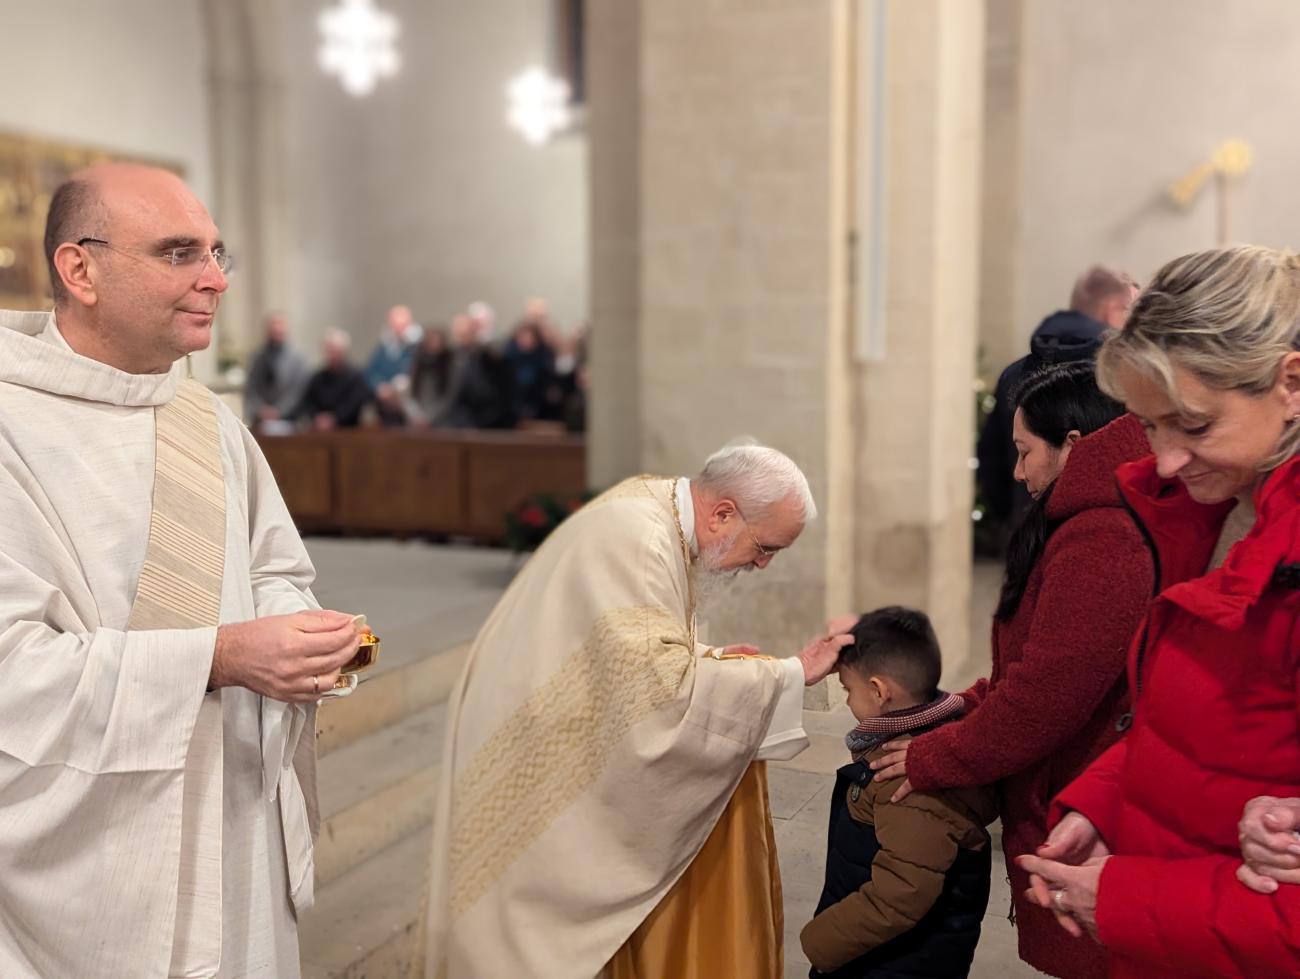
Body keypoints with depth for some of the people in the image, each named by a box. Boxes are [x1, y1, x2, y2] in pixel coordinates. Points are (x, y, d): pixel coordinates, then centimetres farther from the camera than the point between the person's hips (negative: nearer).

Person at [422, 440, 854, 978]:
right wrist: (791, 673, -24)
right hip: (546, 768, -9)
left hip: (579, 745, 10)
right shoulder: (634, 539, -26)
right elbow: (661, 690, -32)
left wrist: (708, 656, 0)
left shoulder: (656, 515, 3)